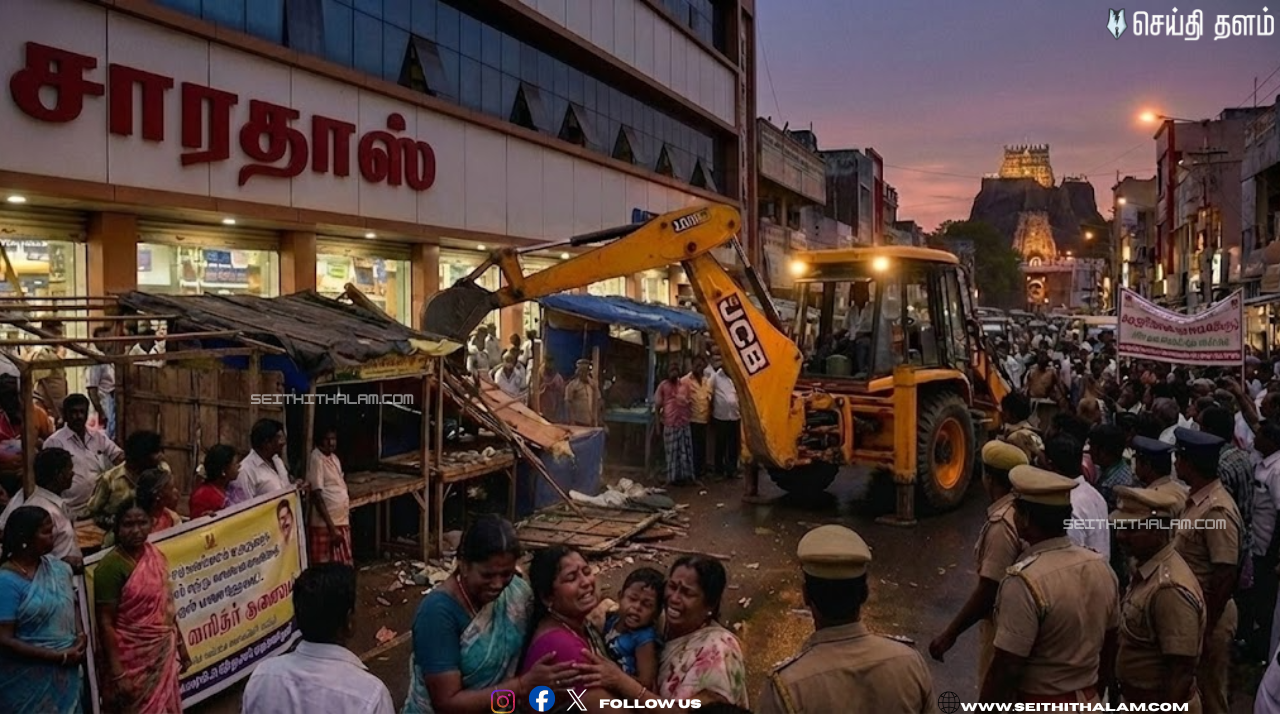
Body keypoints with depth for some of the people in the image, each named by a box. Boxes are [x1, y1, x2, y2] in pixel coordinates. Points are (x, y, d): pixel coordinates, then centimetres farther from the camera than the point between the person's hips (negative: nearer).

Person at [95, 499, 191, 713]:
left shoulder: (156, 555, 2)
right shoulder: (111, 565, -17)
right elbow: (105, 623, -17)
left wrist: (180, 644, 14)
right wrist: (117, 673, -19)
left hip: (164, 653, 6)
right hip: (135, 659, -6)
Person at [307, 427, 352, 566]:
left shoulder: (334, 458, 11)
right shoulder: (316, 459, -15)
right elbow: (317, 496, -20)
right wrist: (331, 527, -22)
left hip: (341, 520, 9)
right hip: (325, 524, -8)